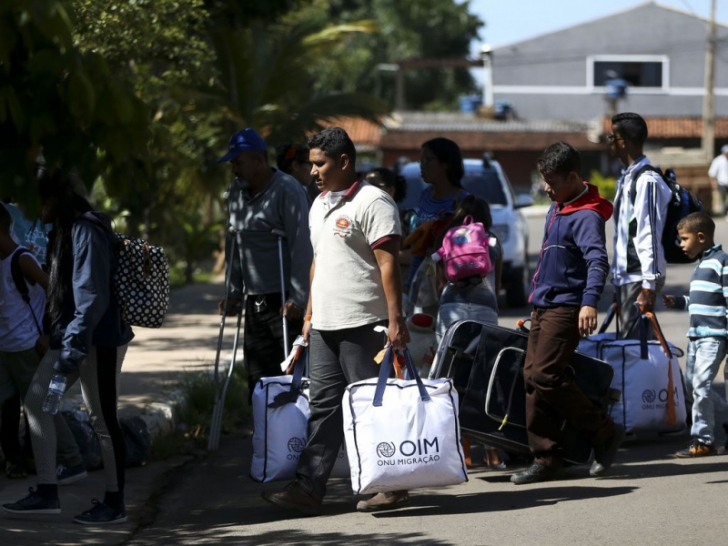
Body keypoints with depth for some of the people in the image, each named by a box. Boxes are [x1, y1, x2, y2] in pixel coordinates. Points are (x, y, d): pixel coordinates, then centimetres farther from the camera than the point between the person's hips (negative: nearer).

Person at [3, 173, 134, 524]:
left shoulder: (87, 232, -17)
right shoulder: (64, 231, 12)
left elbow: (93, 296, -22)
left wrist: (72, 349, -24)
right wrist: (62, 340, 17)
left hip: (98, 340, -10)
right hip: (72, 336, 10)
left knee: (102, 419, -2)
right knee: (36, 400, 8)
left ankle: (114, 503, 9)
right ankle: (47, 492, 11)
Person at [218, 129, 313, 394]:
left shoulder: (287, 190, -11)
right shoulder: (237, 192, 13)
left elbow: (301, 247, -16)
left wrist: (296, 299, -20)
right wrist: (234, 292, 14)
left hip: (284, 302, -8)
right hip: (255, 301, 8)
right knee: (258, 380, 7)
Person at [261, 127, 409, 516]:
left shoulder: (372, 202, -10)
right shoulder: (320, 205, 18)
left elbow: (388, 263, -15)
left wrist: (395, 319, -21)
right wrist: (309, 314, 21)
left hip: (363, 324, -9)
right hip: (325, 325, 9)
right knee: (323, 406, 6)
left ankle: (392, 486, 4)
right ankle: (308, 488, 4)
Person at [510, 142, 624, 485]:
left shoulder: (586, 216, -16)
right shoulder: (557, 208, 15)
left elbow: (597, 260, -30)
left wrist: (590, 302, -43)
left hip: (566, 308, -10)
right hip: (543, 307, 10)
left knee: (545, 376, -16)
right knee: (533, 378, 5)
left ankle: (604, 433, -3)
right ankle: (546, 459, 8)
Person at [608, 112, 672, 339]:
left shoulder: (647, 181, -14)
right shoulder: (626, 179, 16)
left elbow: (651, 237, -18)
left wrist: (649, 286, -21)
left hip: (640, 279, -10)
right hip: (624, 278, 10)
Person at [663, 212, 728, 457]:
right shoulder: (701, 264, 18)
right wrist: (679, 302, 15)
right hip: (696, 335, 10)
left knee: (701, 384, -14)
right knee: (693, 383, 10)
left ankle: (703, 440, -11)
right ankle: (703, 435, 18)